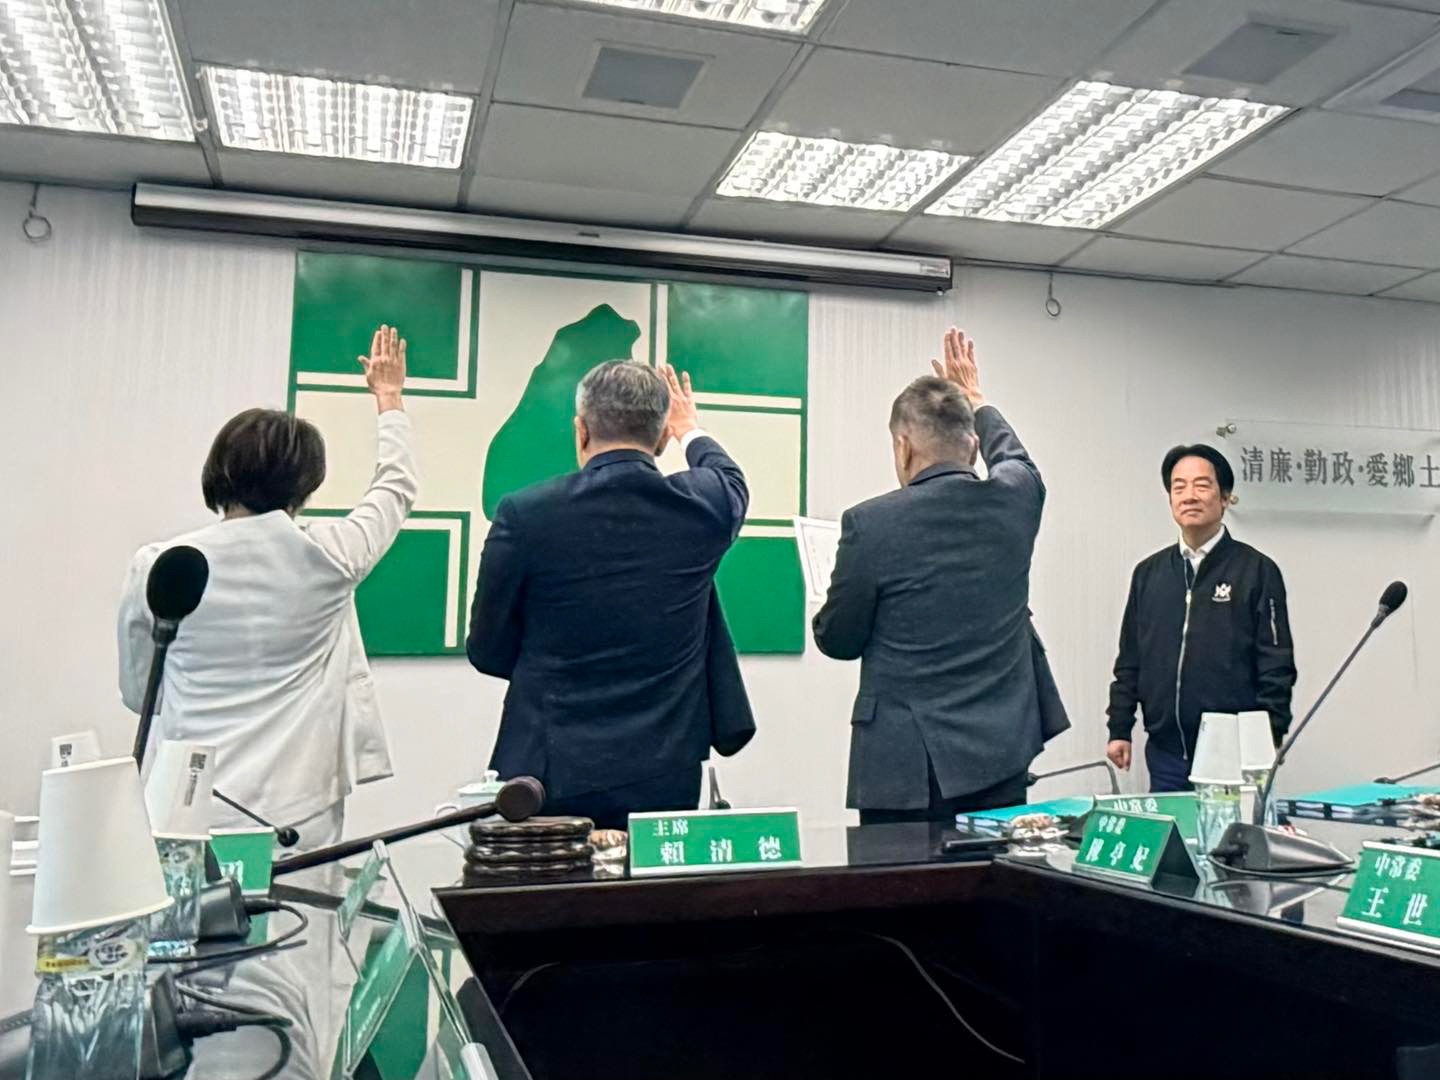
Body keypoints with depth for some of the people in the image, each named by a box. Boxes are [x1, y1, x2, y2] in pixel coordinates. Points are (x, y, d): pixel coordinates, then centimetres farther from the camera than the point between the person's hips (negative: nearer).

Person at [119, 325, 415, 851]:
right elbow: (396, 489, 14)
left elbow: (138, 692, 11)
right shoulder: (324, 555, -7)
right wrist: (389, 397, 28)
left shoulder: (155, 568, -4)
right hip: (297, 814, -1)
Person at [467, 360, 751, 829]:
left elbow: (487, 652, 0)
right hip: (665, 781, 2)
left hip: (550, 774, -1)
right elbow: (730, 478, 23)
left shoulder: (524, 513, -11)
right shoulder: (702, 505, -5)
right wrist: (691, 429, 43)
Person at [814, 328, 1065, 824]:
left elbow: (836, 640, -2)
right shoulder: (1014, 502, -1)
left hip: (906, 767, -4)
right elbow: (1013, 458, 26)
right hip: (1000, 763, 4)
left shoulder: (870, 523, -13)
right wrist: (976, 399, 40)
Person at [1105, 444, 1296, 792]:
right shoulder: (1148, 573, 10)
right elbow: (1130, 660, 13)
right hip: (1165, 754, 4)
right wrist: (1119, 729, 8)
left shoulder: (1257, 570, -1)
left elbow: (1276, 666, -4)